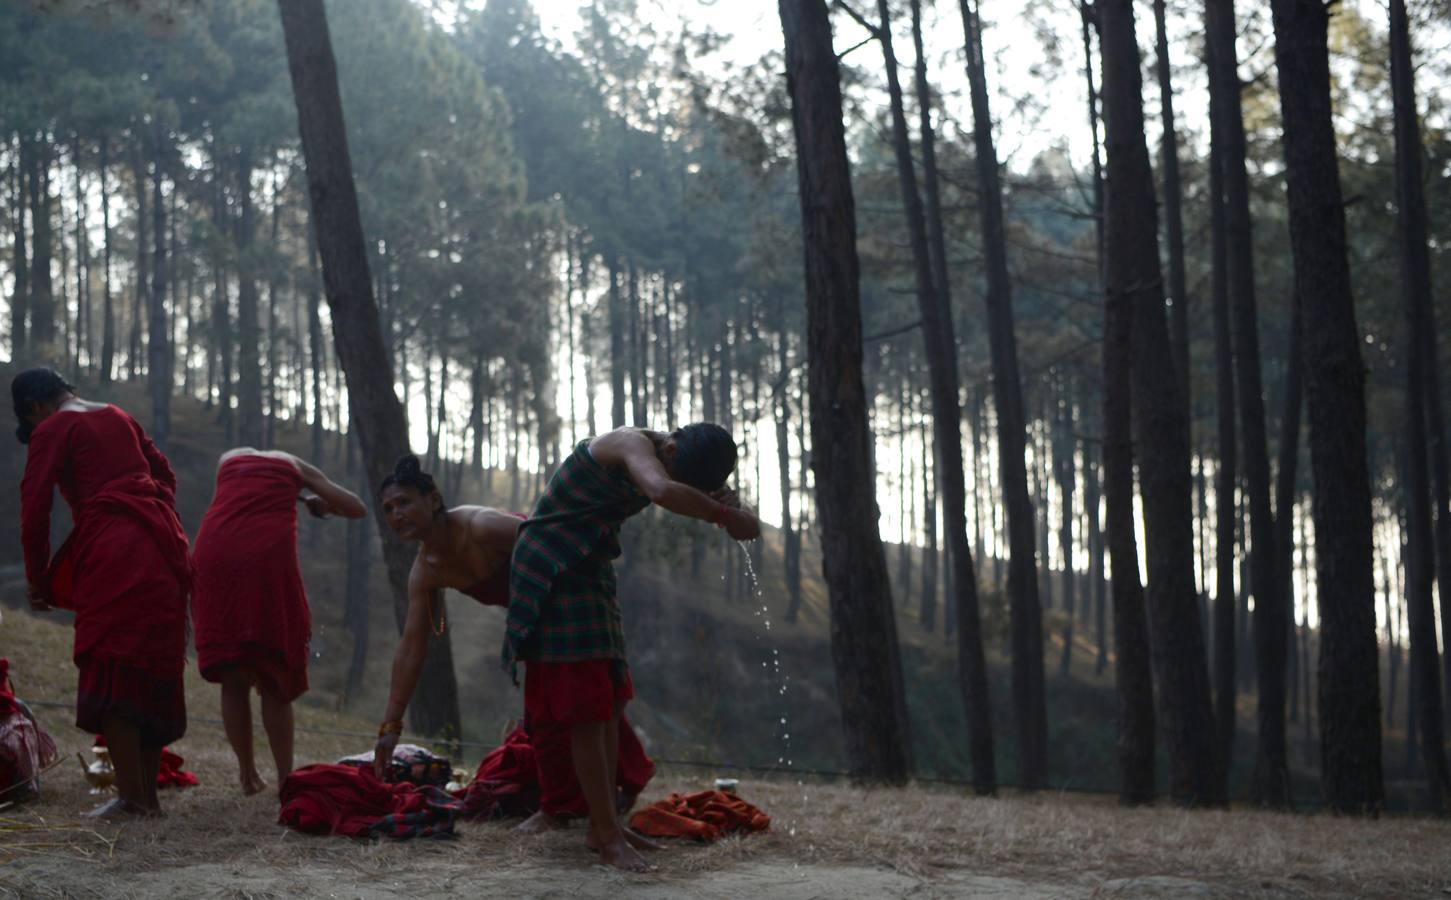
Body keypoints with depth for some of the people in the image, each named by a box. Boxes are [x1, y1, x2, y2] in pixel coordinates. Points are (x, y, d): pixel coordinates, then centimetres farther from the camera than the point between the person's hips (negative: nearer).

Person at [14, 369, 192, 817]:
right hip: (163, 543, 7)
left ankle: (130, 796, -11)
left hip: (113, 549, -7)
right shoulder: (119, 418, 23)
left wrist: (37, 579, 3)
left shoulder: (52, 430, 2)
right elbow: (164, 474, 24)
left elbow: (35, 507, -3)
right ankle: (149, 793, 10)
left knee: (109, 669, -5)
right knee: (154, 666, 9)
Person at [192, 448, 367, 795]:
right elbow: (357, 509, 23)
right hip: (269, 554, -2)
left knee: (233, 681, 12)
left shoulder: (229, 459, 28)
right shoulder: (295, 466, 24)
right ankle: (285, 779, 6)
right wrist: (321, 506, 41)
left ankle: (249, 776, 14)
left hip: (215, 550, 2)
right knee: (275, 681, 8)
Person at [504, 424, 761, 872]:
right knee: (586, 706, -10)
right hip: (552, 570, -9)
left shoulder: (674, 458, 3)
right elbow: (663, 492, -45)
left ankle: (603, 825, 16)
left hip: (590, 571, 9)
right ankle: (607, 835, -6)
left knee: (611, 701, 10)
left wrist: (729, 506, -17)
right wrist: (727, 517, -37)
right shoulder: (634, 446, -25)